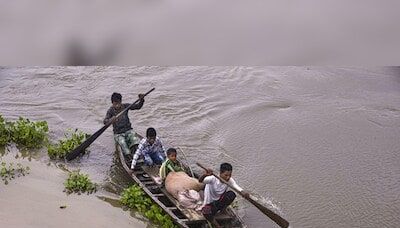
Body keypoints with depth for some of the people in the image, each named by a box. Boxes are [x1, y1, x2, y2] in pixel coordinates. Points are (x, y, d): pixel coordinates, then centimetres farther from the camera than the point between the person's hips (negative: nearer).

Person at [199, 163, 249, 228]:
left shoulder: (229, 180, -12)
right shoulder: (213, 179, -25)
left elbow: (237, 187, -28)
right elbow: (200, 181, -40)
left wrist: (243, 192, -50)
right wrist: (205, 175, -62)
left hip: (220, 201, 4)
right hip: (209, 202, -4)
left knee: (232, 194, -24)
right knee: (206, 213, -37)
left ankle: (214, 210, -11)